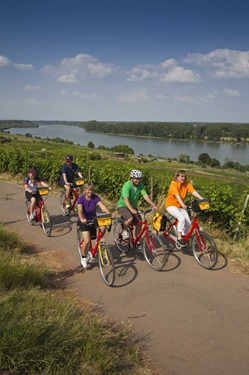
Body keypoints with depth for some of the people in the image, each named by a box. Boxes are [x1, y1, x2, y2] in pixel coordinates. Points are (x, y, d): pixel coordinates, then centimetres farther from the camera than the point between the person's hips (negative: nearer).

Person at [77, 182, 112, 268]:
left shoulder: (95, 197, -9)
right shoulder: (81, 199, -16)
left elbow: (102, 206, -22)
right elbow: (80, 210, -30)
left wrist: (110, 214, -40)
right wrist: (82, 219, -50)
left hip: (93, 219, 3)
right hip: (84, 221, -3)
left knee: (103, 228, -27)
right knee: (87, 240, -18)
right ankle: (83, 258, 8)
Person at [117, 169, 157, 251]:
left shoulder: (140, 185, -8)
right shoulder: (127, 185, -25)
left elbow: (145, 195, -15)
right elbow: (125, 199, -35)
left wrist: (152, 204, -30)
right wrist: (131, 209, -49)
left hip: (134, 207, 6)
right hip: (123, 206, -6)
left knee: (139, 224, -2)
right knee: (130, 219, -33)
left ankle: (137, 243, 15)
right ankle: (124, 231, -4)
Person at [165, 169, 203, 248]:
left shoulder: (187, 184, -4)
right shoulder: (173, 184, -19)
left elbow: (193, 192, -17)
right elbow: (177, 195, -33)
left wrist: (202, 199, -33)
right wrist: (183, 204, -47)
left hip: (180, 206, 5)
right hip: (171, 205, -5)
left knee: (188, 223, -8)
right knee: (182, 218, -29)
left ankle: (183, 237, 15)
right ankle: (179, 238, -18)